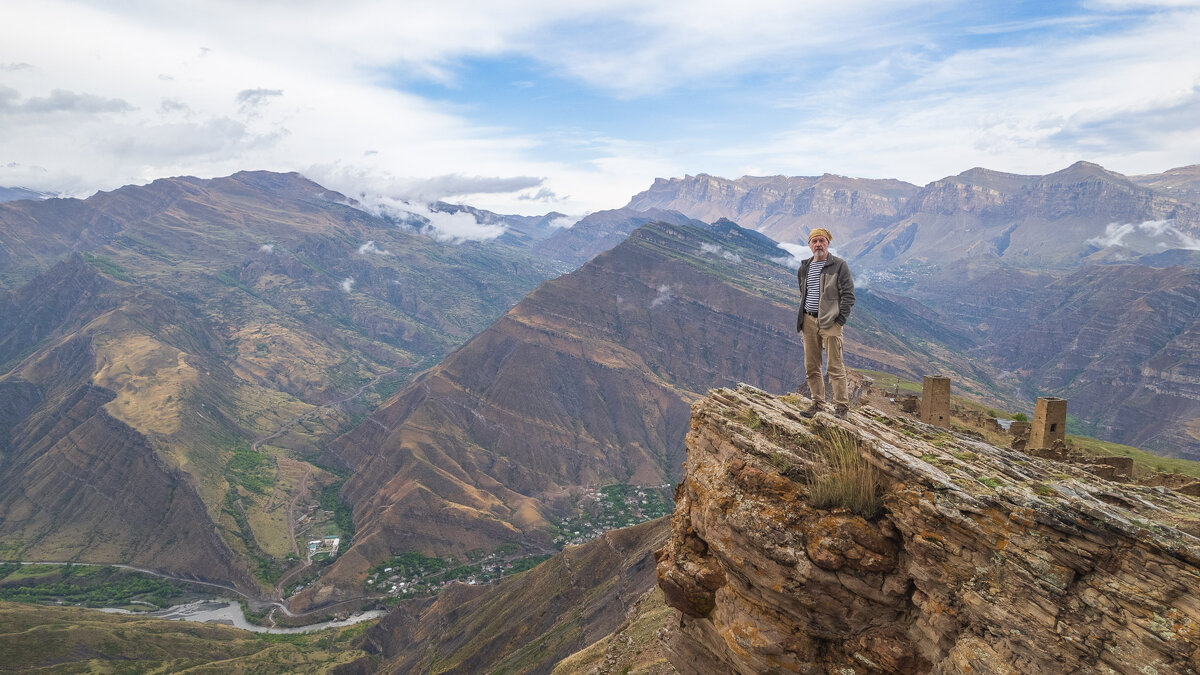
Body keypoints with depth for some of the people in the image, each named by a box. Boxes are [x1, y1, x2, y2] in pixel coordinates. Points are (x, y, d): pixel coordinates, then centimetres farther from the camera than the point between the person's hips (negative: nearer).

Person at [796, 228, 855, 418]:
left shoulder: (839, 265, -3)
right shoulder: (804, 268, 14)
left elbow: (848, 294, -5)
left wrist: (840, 320, -11)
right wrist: (802, 319, 15)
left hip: (830, 322, -6)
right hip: (808, 321, 6)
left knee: (835, 366, -5)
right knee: (811, 367, 8)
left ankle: (841, 405, 2)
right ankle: (817, 402, 18)